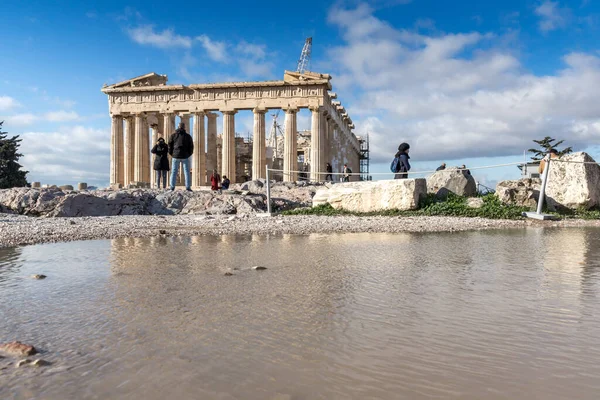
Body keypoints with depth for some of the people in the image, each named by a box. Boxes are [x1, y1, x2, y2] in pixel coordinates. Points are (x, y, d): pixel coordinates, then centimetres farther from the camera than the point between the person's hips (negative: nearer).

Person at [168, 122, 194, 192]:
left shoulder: (173, 135, 3)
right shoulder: (188, 136, 2)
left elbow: (169, 145, 2)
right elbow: (191, 146, 3)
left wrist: (172, 154, 12)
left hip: (176, 156, 1)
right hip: (185, 157, -1)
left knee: (174, 172, 6)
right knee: (186, 172, 3)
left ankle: (172, 187, 1)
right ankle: (188, 187, -4)